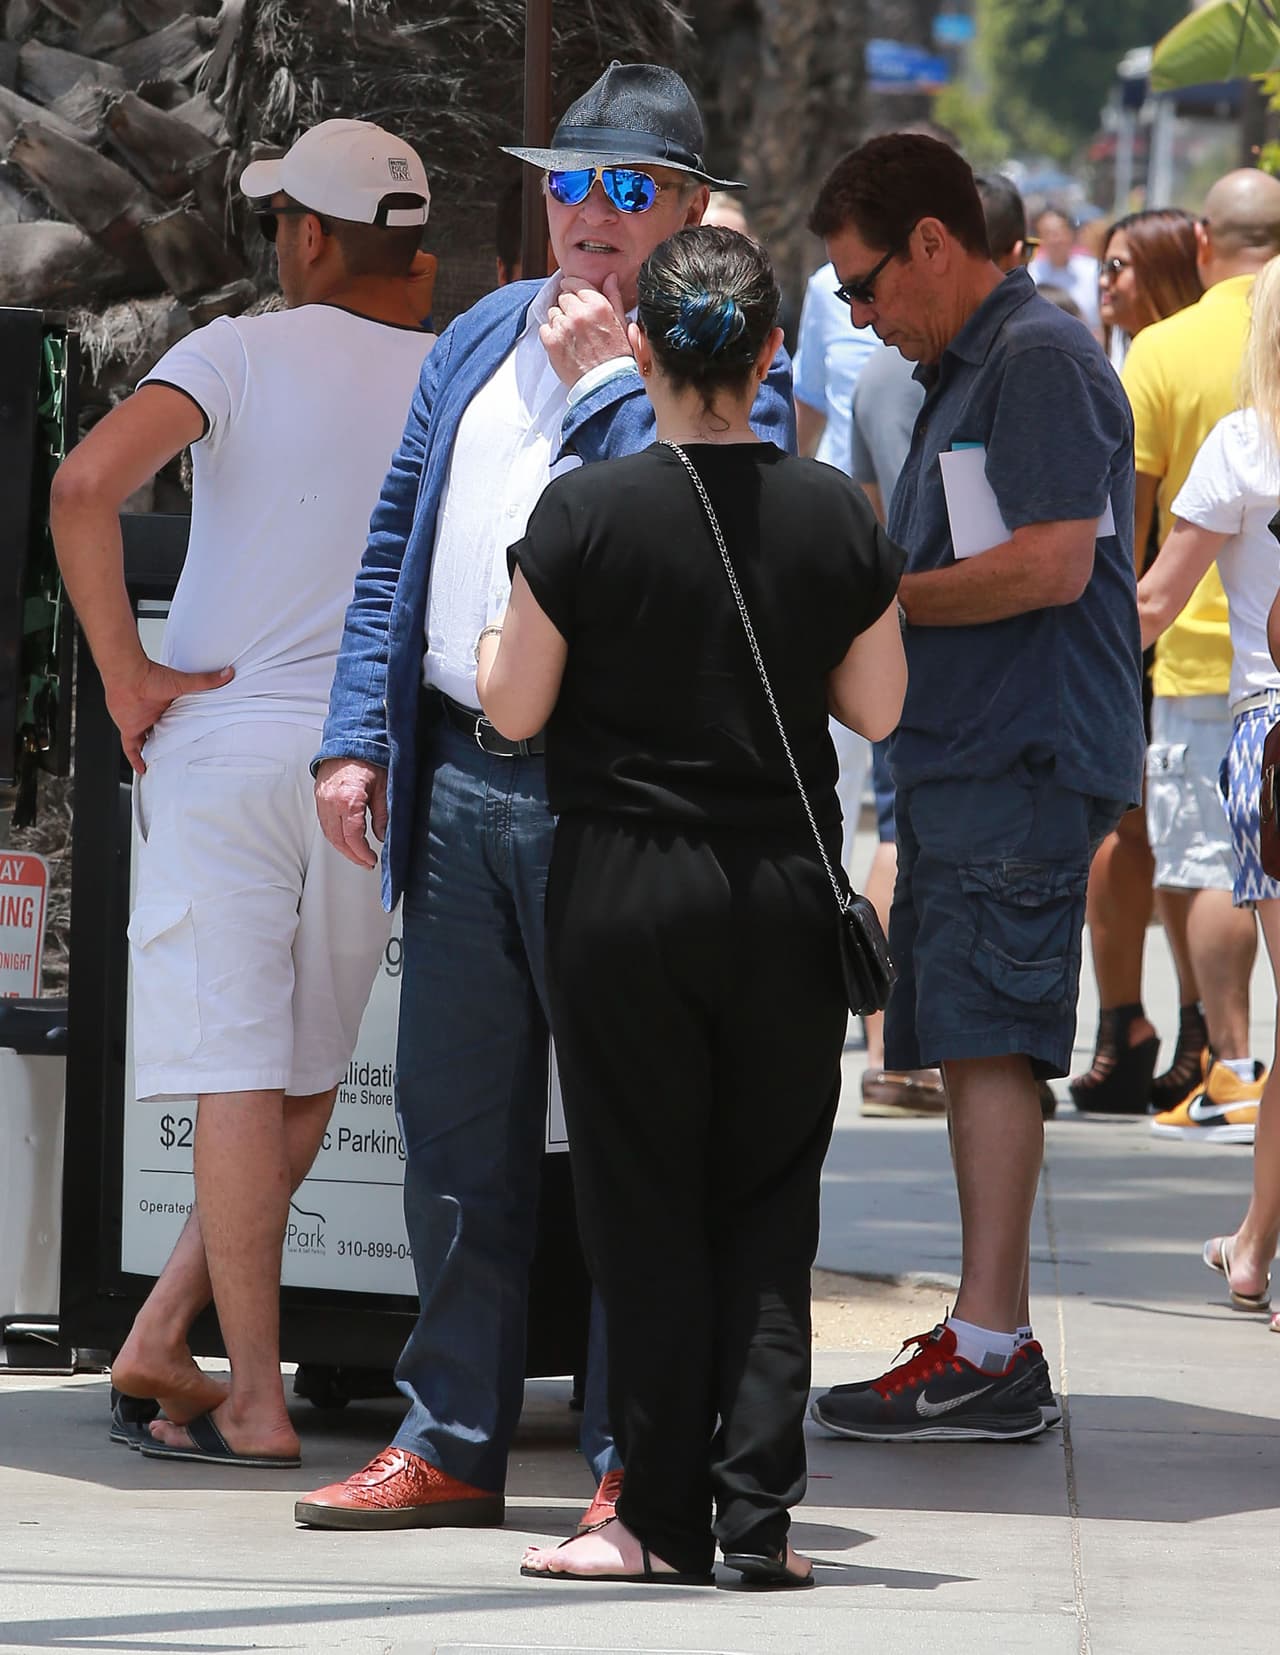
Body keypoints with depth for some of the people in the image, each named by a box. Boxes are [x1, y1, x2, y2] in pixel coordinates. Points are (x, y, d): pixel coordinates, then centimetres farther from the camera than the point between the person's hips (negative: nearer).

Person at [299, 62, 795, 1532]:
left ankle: (634, 1454, 5)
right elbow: (397, 545, 19)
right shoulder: (482, 340, 17)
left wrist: (602, 373, -15)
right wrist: (355, 737, 10)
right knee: (455, 1123, 10)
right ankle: (452, 1441, 18)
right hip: (456, 783, 6)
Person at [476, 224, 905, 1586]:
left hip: (624, 887, -2)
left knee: (646, 1205, 6)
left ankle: (665, 1519, 7)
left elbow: (514, 708, -6)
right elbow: (877, 707, 5)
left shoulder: (584, 515, -11)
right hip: (787, 888, 2)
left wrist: (492, 638, 14)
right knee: (770, 1206, 9)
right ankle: (758, 1512, 4)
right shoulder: (836, 518, -3)